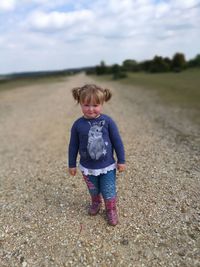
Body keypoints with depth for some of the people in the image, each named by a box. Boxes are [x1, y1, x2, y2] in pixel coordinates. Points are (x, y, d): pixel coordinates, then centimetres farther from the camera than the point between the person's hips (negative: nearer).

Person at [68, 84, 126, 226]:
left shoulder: (107, 121, -16)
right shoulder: (78, 124, -12)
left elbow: (117, 142, -7)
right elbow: (73, 146, -1)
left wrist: (121, 161, -3)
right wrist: (72, 164, 6)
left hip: (107, 166, -2)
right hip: (87, 167, 2)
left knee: (109, 192, 11)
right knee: (93, 190, 24)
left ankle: (111, 210, 39)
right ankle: (96, 203, 54)